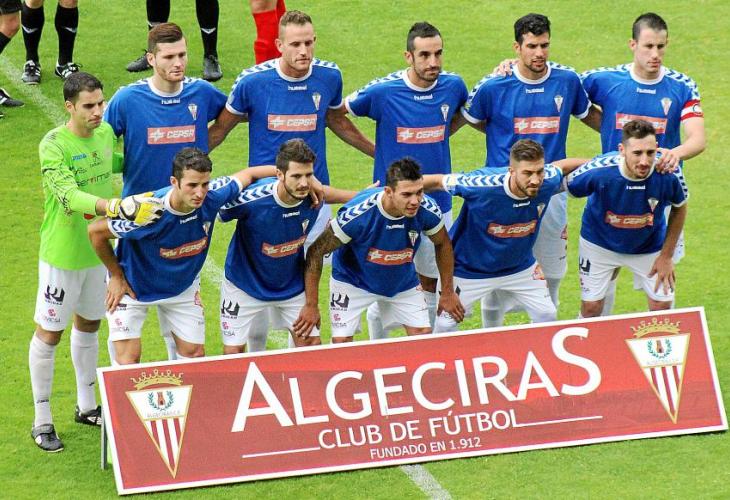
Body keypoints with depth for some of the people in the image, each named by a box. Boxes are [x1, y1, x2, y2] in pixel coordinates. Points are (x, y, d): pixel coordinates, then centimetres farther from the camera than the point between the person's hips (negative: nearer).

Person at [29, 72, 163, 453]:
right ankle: (42, 421, 17)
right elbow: (70, 197, -35)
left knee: (88, 325, 21)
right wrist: (118, 206, -47)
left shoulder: (106, 133, -2)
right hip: (62, 254, -6)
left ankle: (86, 406, 38)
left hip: (98, 249, 6)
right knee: (49, 333, 5)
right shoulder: (53, 145, -23)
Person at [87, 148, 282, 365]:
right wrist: (117, 277, -12)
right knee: (128, 358, -10)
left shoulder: (213, 196, -28)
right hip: (133, 286, -4)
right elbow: (96, 232, -23)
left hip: (183, 287, 4)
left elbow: (248, 174, -6)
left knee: (194, 354, 5)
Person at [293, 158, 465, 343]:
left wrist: (448, 292, 3)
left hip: (402, 280, 3)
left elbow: (443, 244, -2)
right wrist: (311, 305, -21)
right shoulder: (357, 213, -37)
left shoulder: (426, 210, -27)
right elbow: (316, 252, -24)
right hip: (353, 279, -3)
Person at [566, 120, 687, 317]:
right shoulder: (599, 171, -37)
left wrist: (667, 256, -4)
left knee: (662, 305, 1)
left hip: (649, 247, 1)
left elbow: (679, 208, -8)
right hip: (600, 244, -1)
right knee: (591, 307, 2)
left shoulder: (668, 174, -31)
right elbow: (565, 185, -15)